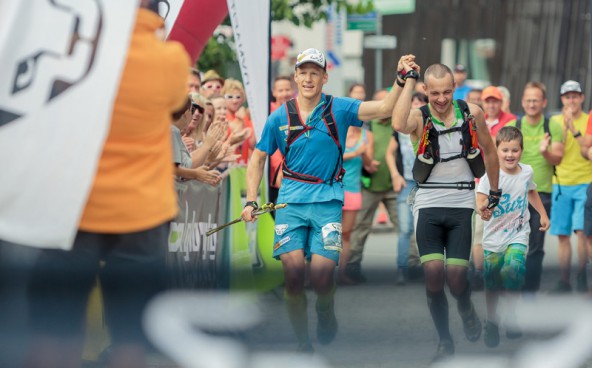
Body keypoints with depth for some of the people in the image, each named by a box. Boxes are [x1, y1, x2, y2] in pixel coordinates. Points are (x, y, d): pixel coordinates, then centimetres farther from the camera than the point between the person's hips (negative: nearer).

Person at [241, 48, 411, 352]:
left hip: (328, 201, -1)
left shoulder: (339, 109, 2)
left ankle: (326, 314, 24)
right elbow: (258, 158, 14)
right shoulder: (280, 117, 6)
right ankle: (303, 343, 2)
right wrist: (251, 201, 5)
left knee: (321, 275, -13)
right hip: (290, 201, 1)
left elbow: (384, 109, -7)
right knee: (293, 270, -13)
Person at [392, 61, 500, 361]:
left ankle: (466, 309, 27)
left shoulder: (472, 113, -2)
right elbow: (398, 125, -35)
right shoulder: (420, 118, -9)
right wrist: (408, 79, -28)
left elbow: (488, 151, 15)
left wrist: (494, 193, 20)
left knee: (456, 275, -9)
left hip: (462, 204, 1)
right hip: (428, 204, -1)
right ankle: (444, 341, 5)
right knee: (433, 272, -13)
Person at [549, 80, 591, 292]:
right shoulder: (555, 121, 7)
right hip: (560, 184, 3)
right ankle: (564, 281, 10)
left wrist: (574, 129, -17)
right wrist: (564, 125, -11)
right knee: (562, 235, 4)